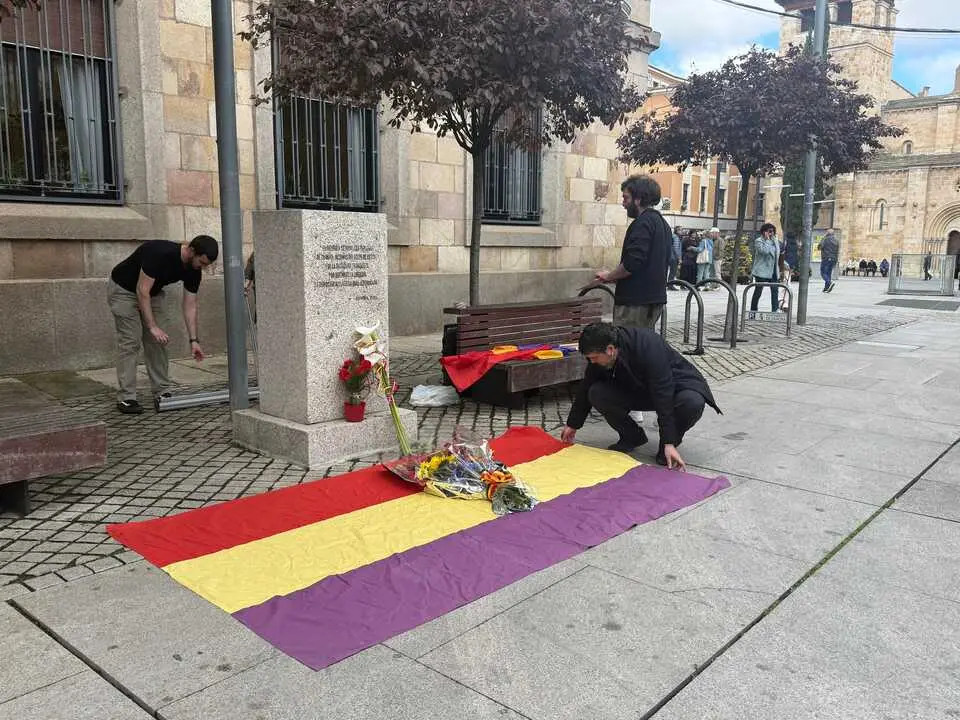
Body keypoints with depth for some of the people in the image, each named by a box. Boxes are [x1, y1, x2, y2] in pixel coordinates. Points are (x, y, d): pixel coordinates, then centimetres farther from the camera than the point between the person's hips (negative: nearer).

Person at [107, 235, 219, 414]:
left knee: (157, 342, 1)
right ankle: (126, 398, -8)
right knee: (130, 342, -12)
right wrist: (153, 327, -36)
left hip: (152, 293, 7)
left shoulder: (193, 270, -14)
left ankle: (162, 392, 7)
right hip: (123, 290, -7)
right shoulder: (160, 253, -36)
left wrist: (194, 340, -13)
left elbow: (190, 305, -8)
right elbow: (142, 291, -34)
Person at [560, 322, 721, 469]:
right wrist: (572, 425, 9)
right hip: (637, 389, 5)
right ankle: (632, 437, 2)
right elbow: (585, 389, -1)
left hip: (674, 384, -5)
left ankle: (672, 441, -8)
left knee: (693, 403, -39)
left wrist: (669, 443, -38)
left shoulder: (649, 347, -37)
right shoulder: (599, 356, -17)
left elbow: (663, 397, -37)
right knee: (596, 394, -19)